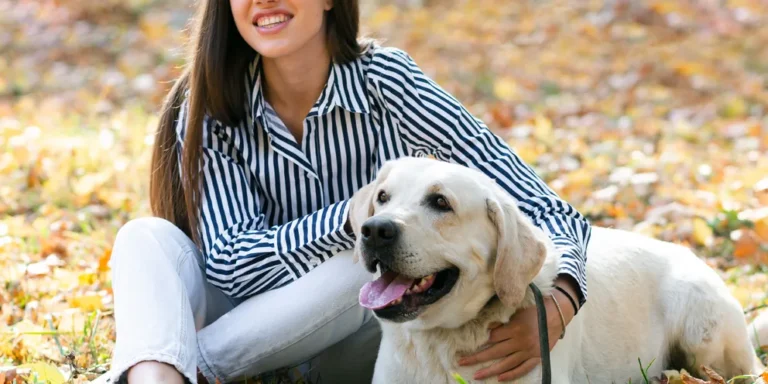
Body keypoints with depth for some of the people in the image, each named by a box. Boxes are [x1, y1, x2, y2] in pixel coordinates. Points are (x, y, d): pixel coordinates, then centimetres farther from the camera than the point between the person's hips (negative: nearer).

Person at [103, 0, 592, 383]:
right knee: (149, 235, -23)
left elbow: (543, 211, -22)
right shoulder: (211, 109, -11)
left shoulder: (385, 80, -17)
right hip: (254, 330, 2)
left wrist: (557, 306, -43)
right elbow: (230, 262, -20)